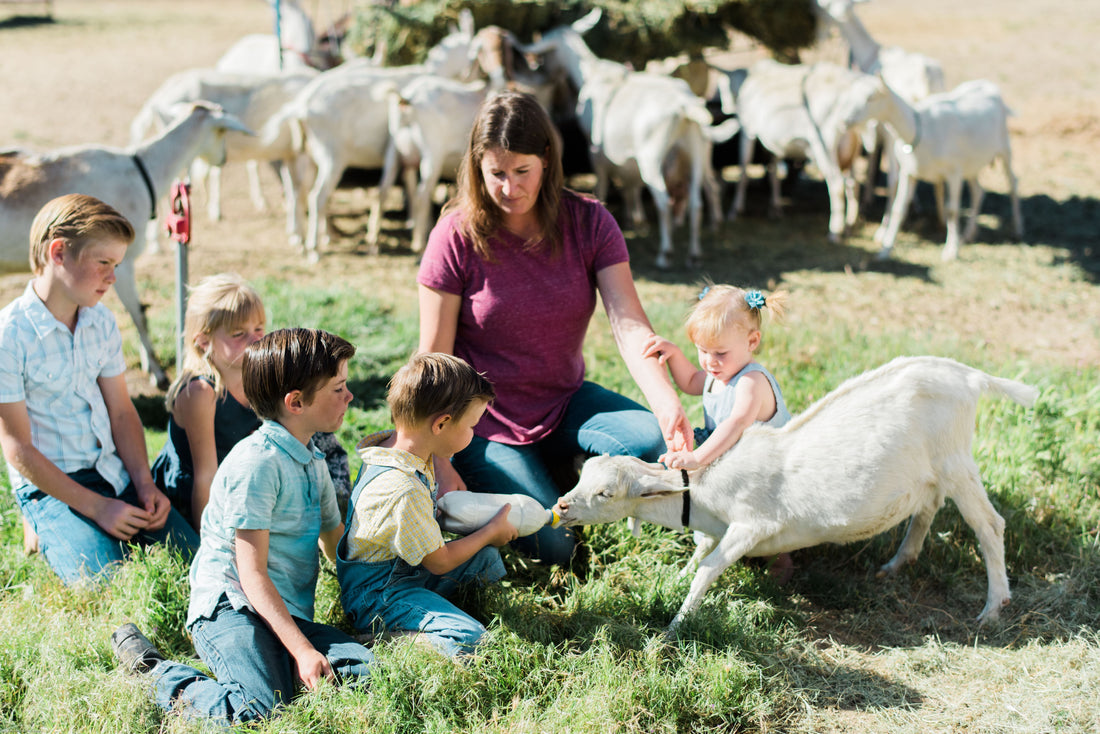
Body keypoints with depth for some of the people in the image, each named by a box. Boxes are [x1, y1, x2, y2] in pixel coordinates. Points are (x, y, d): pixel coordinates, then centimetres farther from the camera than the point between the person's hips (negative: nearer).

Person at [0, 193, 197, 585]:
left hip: (113, 472, 6)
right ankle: (49, 537, 6)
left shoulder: (102, 322, 5)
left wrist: (144, 483, -6)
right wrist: (96, 507, -16)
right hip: (50, 484, -6)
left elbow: (122, 412, 10)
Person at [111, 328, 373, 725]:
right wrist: (301, 649, -20)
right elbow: (252, 573, -16)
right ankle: (155, 672, -7)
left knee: (366, 670, -18)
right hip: (230, 606, -7)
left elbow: (336, 539, 30)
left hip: (288, 614, 7)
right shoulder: (256, 462, -12)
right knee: (259, 708, -32)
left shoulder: (313, 461, 17)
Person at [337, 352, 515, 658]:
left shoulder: (393, 444, -3)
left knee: (485, 559, 16)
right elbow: (439, 562, -16)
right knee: (467, 638, -28)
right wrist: (491, 531, -2)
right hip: (376, 594, -10)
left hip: (404, 570, 10)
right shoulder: (404, 492, -32)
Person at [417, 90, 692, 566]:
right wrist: (439, 464, -18)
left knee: (655, 442, -24)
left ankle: (560, 472, 6)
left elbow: (629, 325, -20)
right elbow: (433, 359, -12)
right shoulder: (457, 235, -14)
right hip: (487, 422, -3)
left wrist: (668, 406, -38)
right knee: (554, 549, -16)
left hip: (565, 403, 3)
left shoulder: (588, 222, -8)